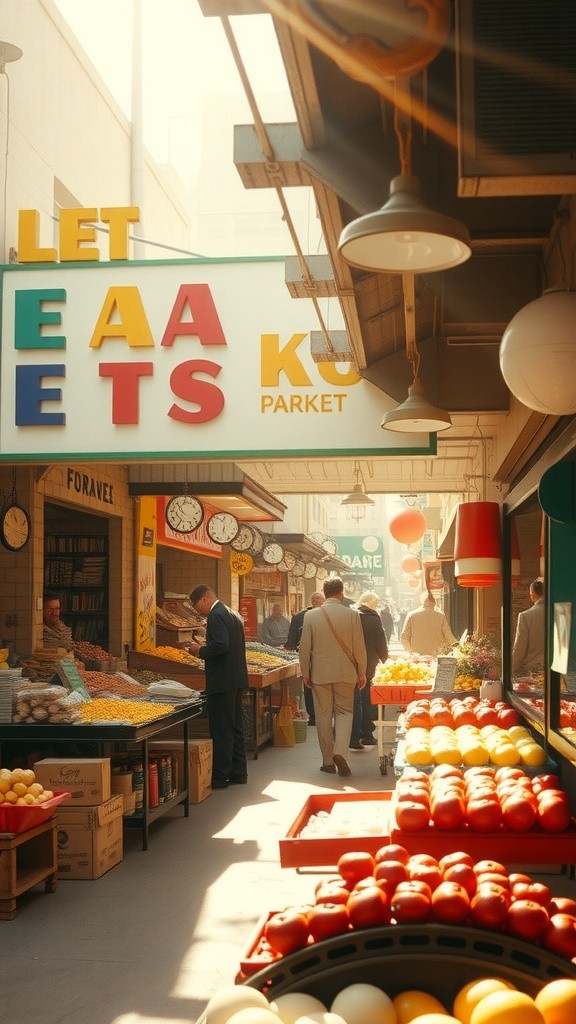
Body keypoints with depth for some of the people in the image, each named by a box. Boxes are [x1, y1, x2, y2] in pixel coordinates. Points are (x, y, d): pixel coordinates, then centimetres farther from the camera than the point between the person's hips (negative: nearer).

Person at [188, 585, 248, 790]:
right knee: (235, 727, 14)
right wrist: (204, 649, 16)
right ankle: (238, 773, 20)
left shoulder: (216, 616, -14)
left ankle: (220, 778, -2)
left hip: (222, 681, -10)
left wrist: (200, 650, -10)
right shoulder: (232, 614, 17)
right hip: (237, 680, 10)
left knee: (221, 731, -6)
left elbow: (221, 645, -25)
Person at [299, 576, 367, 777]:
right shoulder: (352, 615, -6)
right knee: (344, 711, 11)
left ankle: (328, 761, 13)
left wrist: (305, 673, 9)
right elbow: (359, 647, -2)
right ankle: (339, 751, -10)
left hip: (320, 673, 0)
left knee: (323, 715, 9)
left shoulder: (311, 616, -5)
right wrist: (361, 672, 8)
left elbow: (305, 647, -1)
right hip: (345, 673, 0)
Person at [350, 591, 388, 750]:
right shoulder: (374, 619, -8)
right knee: (366, 700, 14)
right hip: (368, 666, -1)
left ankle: (355, 738, -2)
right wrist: (384, 659, 14)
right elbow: (381, 643, -3)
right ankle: (367, 736, 18)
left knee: (355, 701, 4)